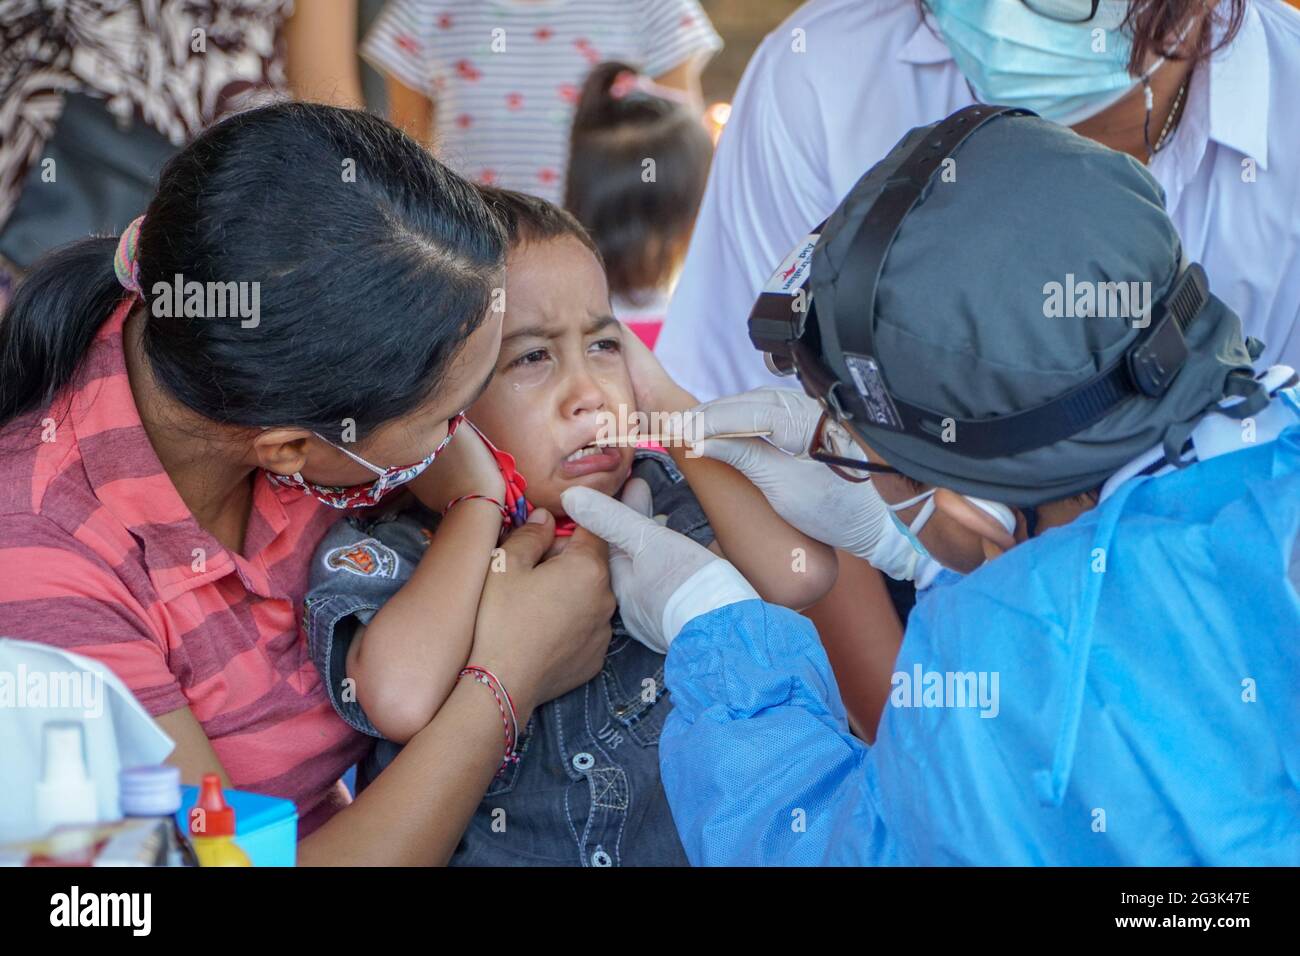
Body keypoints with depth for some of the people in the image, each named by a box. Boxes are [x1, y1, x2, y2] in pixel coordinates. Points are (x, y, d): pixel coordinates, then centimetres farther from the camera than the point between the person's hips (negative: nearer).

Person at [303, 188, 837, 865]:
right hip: (485, 852, -2)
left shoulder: (652, 500, 3)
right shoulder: (374, 555, -8)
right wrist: (478, 504, -17)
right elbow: (402, 701, -30)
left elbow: (800, 573, -16)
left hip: (683, 845, 3)